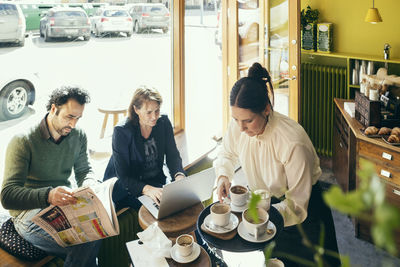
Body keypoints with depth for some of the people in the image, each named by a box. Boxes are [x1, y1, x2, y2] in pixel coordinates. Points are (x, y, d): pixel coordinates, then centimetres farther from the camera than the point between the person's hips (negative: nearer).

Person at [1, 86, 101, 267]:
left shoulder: (78, 136, 5)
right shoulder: (23, 141, -13)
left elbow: (83, 170, 18)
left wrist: (89, 184, -9)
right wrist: (48, 196, -40)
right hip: (29, 212, -6)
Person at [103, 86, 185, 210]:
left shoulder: (163, 122, -3)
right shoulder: (121, 131, -19)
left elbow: (173, 155, -2)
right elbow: (123, 177, -20)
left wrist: (179, 176, -26)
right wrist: (147, 189, -39)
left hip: (157, 182, 5)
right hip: (126, 189, -5)